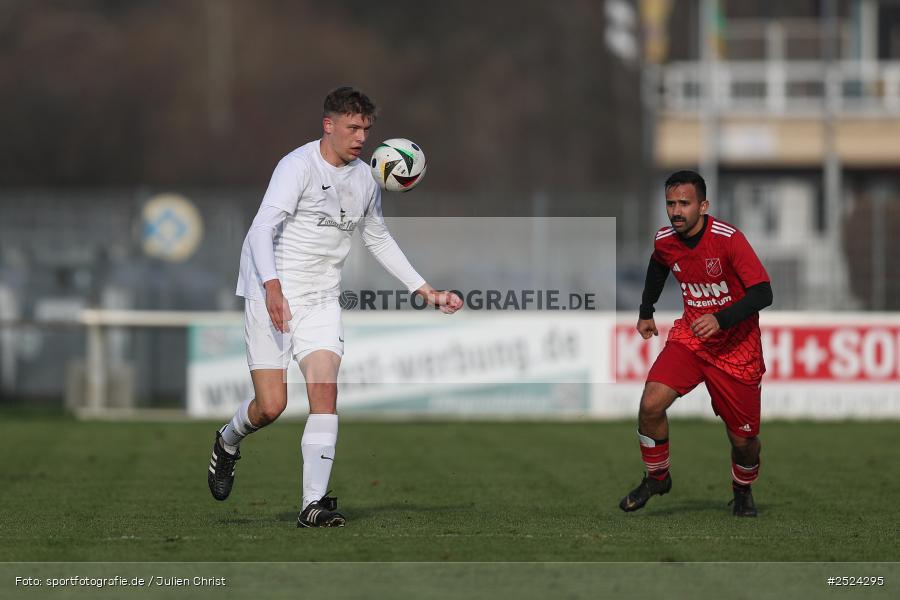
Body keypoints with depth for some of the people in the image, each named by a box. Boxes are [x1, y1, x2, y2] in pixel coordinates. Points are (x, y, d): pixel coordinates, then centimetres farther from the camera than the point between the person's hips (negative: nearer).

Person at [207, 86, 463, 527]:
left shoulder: (365, 179, 10)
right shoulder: (299, 166, -13)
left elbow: (379, 240, 25)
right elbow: (263, 227, -24)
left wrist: (427, 292, 21)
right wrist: (272, 286, -40)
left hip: (321, 300, 5)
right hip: (272, 295, -5)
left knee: (325, 392, -14)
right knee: (271, 405, -8)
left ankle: (313, 504, -16)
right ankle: (227, 443, 27)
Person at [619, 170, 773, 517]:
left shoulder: (727, 239, -22)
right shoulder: (664, 241, -5)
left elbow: (762, 293, -25)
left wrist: (721, 319, -36)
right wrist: (646, 312, 18)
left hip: (736, 347, -4)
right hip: (689, 336, 4)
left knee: (743, 439, 1)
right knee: (651, 404, -19)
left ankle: (743, 491, 34)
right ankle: (656, 478, 6)